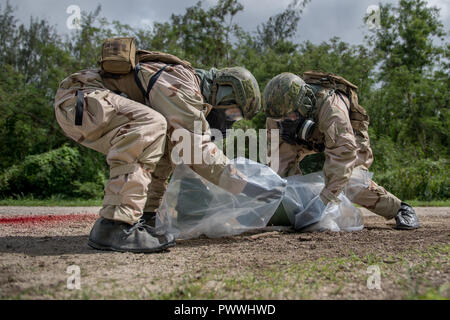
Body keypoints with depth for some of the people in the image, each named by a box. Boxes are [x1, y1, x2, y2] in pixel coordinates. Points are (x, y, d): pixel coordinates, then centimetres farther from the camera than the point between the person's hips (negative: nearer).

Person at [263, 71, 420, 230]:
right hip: (314, 140, 6)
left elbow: (343, 153, -52)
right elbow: (283, 153, -22)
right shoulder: (281, 109, -27)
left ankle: (399, 209, -7)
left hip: (346, 137, -6)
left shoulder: (331, 106, -45)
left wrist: (326, 196, -59)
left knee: (351, 183, -27)